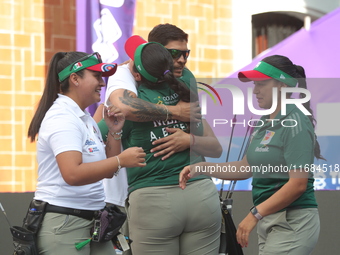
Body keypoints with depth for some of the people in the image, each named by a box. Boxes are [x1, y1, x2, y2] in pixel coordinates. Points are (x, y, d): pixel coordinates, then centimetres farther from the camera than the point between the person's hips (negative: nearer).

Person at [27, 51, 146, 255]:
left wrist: (115, 132, 5)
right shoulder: (62, 117, -14)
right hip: (63, 222, -9)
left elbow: (106, 170, 17)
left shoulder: (86, 119, 14)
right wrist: (121, 160, -23)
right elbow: (72, 174, -27)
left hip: (92, 221, 9)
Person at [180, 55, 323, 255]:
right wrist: (201, 168, 9)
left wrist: (255, 214, -19)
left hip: (292, 222, -9)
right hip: (270, 222, 9)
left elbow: (298, 184, -20)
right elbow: (247, 167, 19)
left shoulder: (295, 124, -15)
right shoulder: (266, 123, 13)